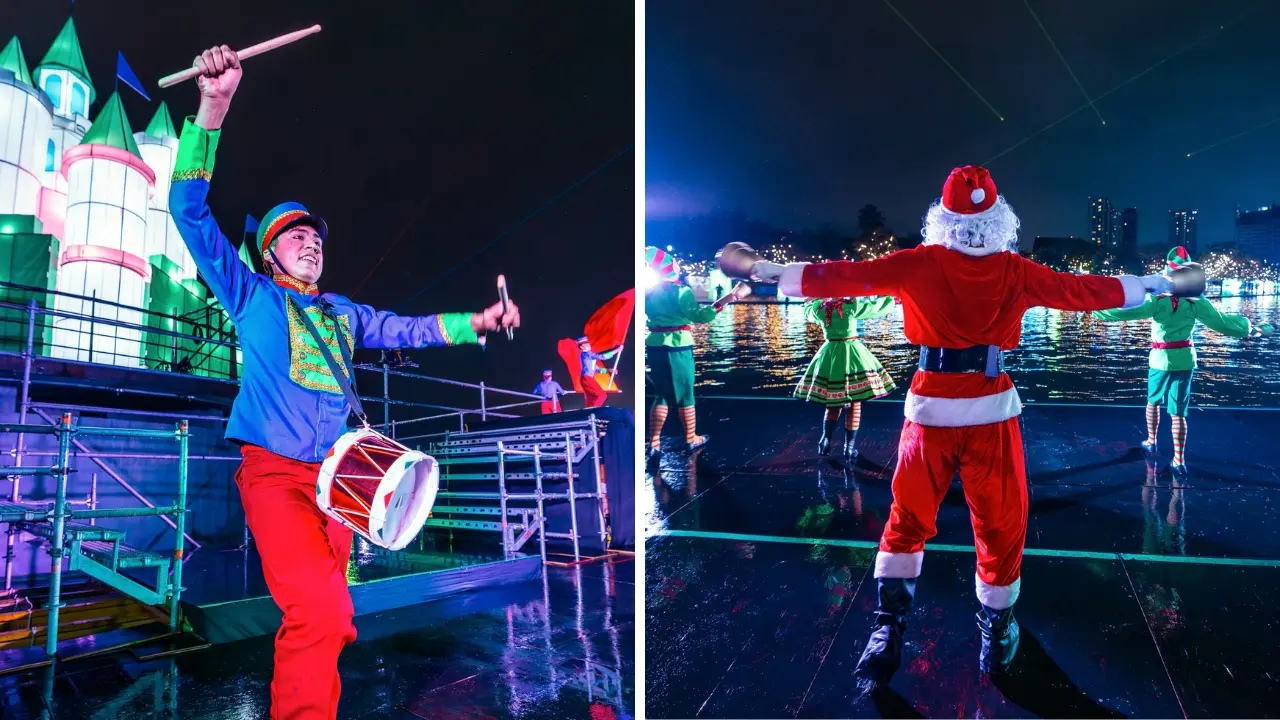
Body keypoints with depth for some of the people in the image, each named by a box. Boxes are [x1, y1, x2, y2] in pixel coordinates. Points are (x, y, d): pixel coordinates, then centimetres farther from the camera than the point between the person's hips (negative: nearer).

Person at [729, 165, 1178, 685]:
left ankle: (889, 629, 14)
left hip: (930, 408, 1)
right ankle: (996, 634, 28)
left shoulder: (919, 264, -4)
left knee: (909, 521, 16)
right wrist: (1153, 285, 23)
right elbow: (1082, 290, 7)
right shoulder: (1016, 272, -2)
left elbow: (847, 276, -3)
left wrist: (773, 273, 5)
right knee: (1000, 525, 16)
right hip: (990, 410, 0)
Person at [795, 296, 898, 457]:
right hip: (851, 354, -4)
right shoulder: (852, 305, -14)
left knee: (832, 404, 17)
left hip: (829, 355, 4)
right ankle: (850, 447, 8)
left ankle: (825, 443, 14)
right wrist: (890, 297, 14)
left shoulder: (819, 307, -2)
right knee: (854, 404, 6)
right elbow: (880, 306, -4)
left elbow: (808, 312, 22)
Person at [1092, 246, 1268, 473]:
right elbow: (1223, 322, -1)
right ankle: (1179, 460, 5)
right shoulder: (1196, 300, -5)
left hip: (1161, 359, -2)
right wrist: (1251, 326, 15)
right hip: (1186, 359, 2)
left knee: (1153, 401, 22)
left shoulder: (1157, 299, -15)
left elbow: (1125, 311, -24)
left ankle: (1151, 443, 35)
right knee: (1178, 412, 5)